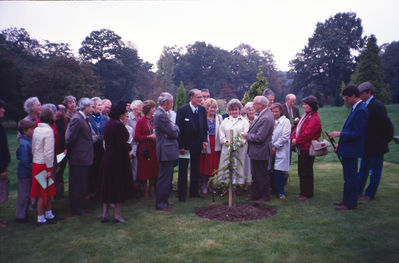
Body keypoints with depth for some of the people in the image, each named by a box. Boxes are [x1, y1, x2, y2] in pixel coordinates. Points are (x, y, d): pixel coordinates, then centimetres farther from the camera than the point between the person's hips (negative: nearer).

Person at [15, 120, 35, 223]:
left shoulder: (28, 141, 6)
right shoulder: (24, 144, -22)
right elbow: (25, 162, -23)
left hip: (28, 172, 9)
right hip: (25, 173, -9)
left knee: (27, 193, 18)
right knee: (24, 194, 2)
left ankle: (23, 213, 32)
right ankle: (20, 216, 15)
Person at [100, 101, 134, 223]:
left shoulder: (108, 124, 9)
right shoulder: (118, 125, -19)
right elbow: (122, 144, -24)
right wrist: (129, 146, -2)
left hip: (108, 157, 9)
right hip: (119, 159, -8)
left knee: (107, 185, 14)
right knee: (119, 185, 3)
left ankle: (105, 214, 21)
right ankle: (117, 215, 12)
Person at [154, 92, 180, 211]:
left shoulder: (162, 114, 14)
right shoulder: (160, 115, -19)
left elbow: (176, 130, 13)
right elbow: (174, 133, -19)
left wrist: (173, 127, -9)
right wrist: (175, 128, 1)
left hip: (167, 151, 11)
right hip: (166, 151, -11)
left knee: (167, 178, 18)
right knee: (164, 179, -2)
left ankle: (164, 200, 29)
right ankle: (160, 204, 7)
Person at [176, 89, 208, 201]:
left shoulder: (202, 110, 3)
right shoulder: (182, 110, -12)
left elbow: (205, 127, 11)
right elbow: (179, 129, -13)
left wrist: (204, 140, -2)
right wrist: (180, 146, -15)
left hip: (198, 145, 5)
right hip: (185, 145, -5)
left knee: (196, 170, 14)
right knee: (183, 170, 5)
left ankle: (194, 192, 27)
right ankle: (181, 194, 15)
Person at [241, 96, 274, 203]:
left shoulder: (266, 118, -25)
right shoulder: (263, 114, 7)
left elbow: (259, 138, -27)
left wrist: (247, 136, -13)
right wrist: (248, 134, 1)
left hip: (260, 152, -10)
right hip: (256, 151, 10)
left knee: (262, 176, 6)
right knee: (255, 175, 20)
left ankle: (265, 196, 21)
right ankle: (255, 194, 32)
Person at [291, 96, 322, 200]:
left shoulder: (315, 119, -16)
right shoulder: (305, 116, 15)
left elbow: (307, 134, -22)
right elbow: (297, 128, 13)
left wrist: (296, 141, -12)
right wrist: (293, 137, -4)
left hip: (308, 149, -9)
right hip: (301, 148, 10)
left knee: (306, 172, -1)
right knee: (301, 171, 15)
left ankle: (307, 193, 10)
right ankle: (303, 191, 27)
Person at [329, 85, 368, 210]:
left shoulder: (360, 110, -20)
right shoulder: (355, 108, 10)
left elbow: (358, 134, -24)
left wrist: (339, 134, -17)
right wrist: (341, 144, 16)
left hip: (351, 150, -10)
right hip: (348, 149, 10)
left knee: (350, 177, 1)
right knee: (349, 177, 19)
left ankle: (350, 204, 12)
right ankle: (346, 200, 31)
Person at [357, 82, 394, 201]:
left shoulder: (377, 106, -18)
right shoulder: (365, 105, 8)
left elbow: (388, 126, -18)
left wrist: (386, 140, -6)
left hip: (376, 146, -9)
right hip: (367, 146, 9)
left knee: (375, 171, 5)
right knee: (363, 169, 17)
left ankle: (370, 194, 16)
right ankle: (357, 191, 28)